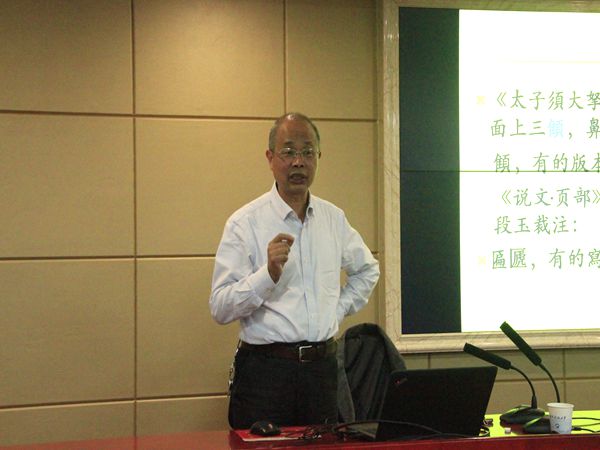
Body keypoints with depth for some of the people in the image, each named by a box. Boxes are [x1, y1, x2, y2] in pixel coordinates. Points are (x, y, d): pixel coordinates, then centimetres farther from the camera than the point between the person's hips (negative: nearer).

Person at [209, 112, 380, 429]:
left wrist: (338, 310, 14)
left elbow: (367, 270, 28)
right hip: (265, 368, -4)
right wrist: (269, 274, -25)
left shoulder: (334, 219, 10)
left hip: (322, 366, 5)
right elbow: (220, 309, -12)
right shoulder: (244, 223, -7)